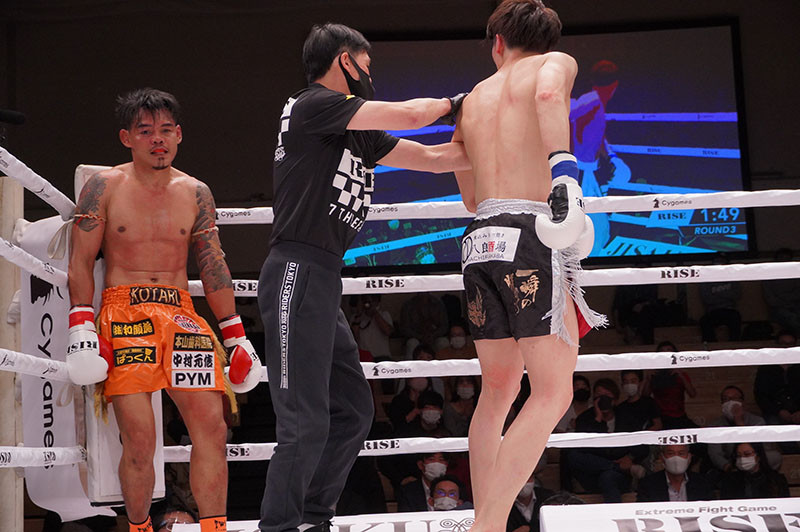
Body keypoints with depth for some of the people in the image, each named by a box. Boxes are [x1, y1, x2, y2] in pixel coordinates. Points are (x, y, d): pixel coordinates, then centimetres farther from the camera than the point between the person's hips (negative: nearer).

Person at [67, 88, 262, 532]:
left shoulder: (195, 193, 13)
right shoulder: (104, 187, 5)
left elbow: (214, 267, 16)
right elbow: (81, 262, 4)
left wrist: (236, 336, 13)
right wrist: (81, 327, -7)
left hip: (181, 313, 3)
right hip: (123, 312, -3)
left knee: (211, 426, -9)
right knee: (139, 437, -11)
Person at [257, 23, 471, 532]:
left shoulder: (357, 132, 21)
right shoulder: (314, 106, -6)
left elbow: (433, 157, 23)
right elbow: (409, 116, -11)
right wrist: (452, 103, 10)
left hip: (323, 280, 10)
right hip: (297, 273, -10)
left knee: (352, 410, 14)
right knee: (306, 421, -12)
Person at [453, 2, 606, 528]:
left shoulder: (473, 99, 24)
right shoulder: (556, 63, 9)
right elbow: (549, 94, -18)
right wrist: (565, 175, -27)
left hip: (480, 241, 6)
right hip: (531, 236, -6)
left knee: (499, 390, 15)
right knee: (553, 393, -6)